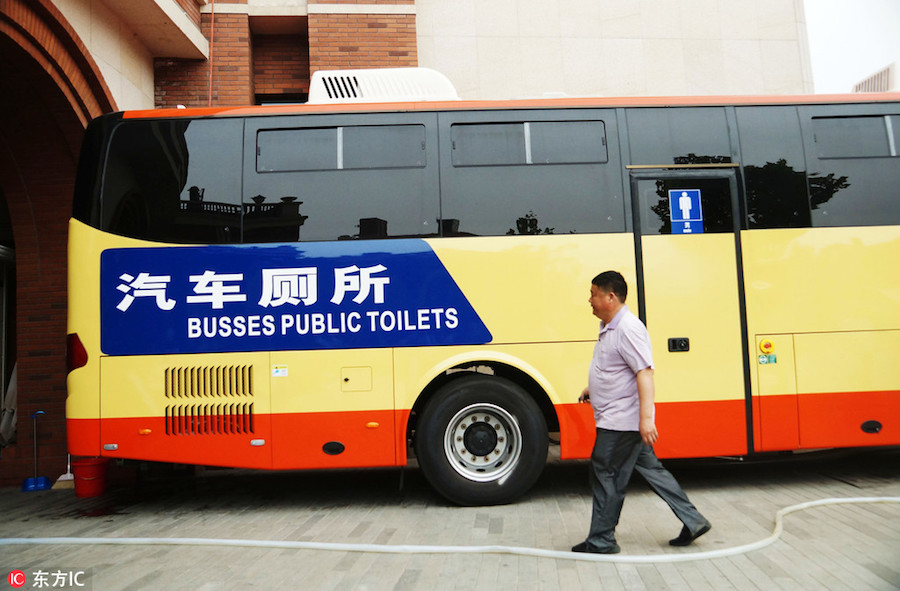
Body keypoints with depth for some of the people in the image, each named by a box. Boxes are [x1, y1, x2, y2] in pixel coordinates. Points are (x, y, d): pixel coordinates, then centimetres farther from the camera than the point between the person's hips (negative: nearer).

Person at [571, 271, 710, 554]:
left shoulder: (628, 329, -20)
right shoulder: (608, 327, 12)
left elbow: (645, 373, -25)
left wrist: (646, 417, -29)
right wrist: (592, 389, 22)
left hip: (622, 421, -10)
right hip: (618, 420, 10)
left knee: (605, 475, -1)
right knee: (650, 469, 16)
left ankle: (601, 542, 12)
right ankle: (693, 522, 25)